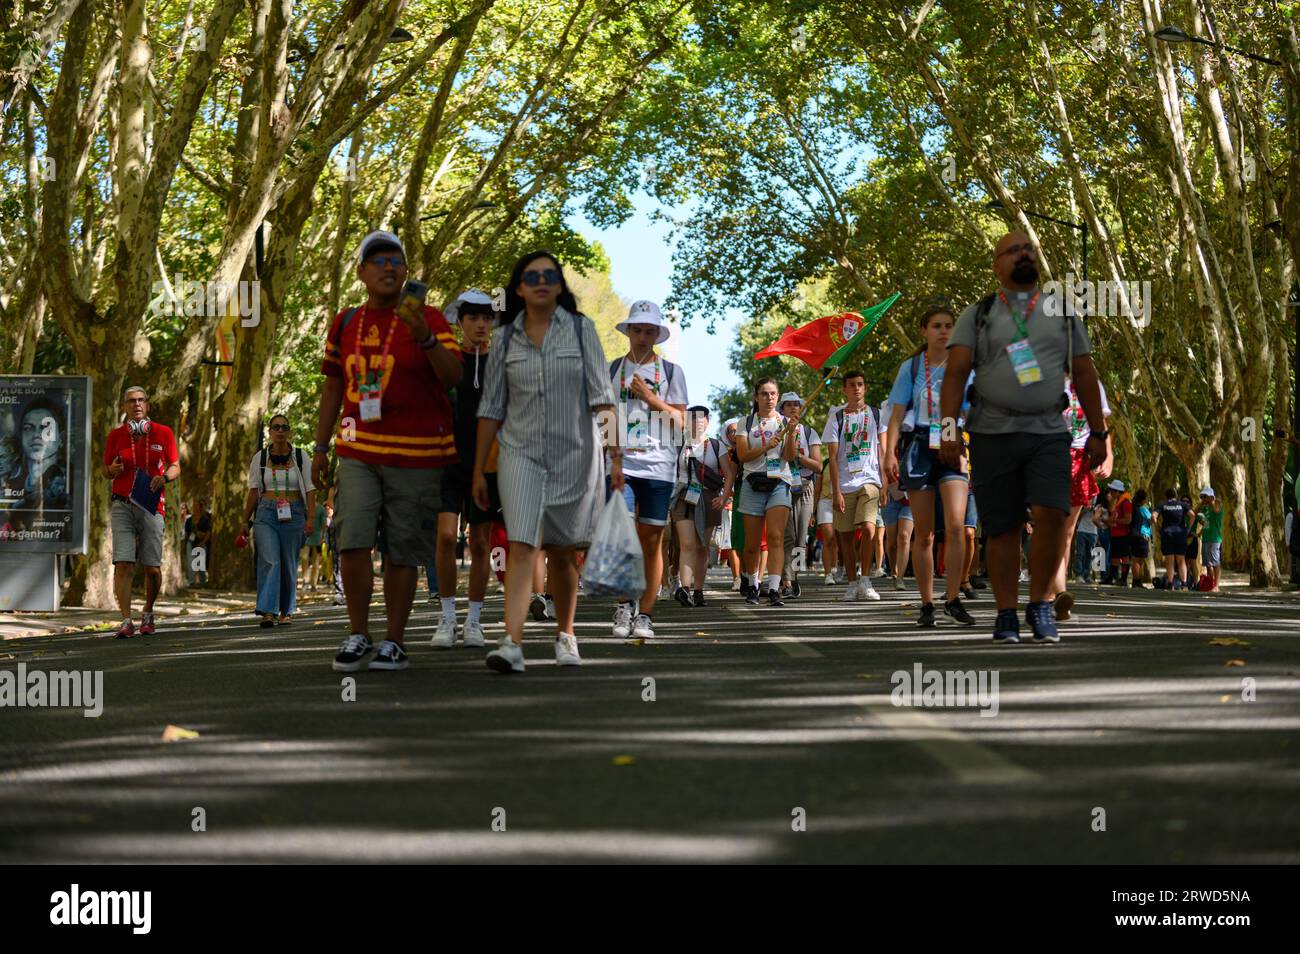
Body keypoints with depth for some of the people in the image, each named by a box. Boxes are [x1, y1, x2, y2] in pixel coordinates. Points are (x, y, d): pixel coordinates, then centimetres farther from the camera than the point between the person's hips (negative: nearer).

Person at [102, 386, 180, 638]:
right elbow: (106, 471, 16)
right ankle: (126, 621, -13)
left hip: (151, 505, 0)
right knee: (123, 563, -12)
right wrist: (113, 469, -8)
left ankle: (148, 613, 27)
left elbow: (175, 467, 11)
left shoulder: (163, 433, 5)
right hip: (122, 505, 0)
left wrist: (163, 477, -11)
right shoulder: (116, 435, 7)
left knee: (152, 567, 1)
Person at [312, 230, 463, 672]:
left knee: (403, 550, 2)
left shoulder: (428, 318, -2)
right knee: (352, 540, -9)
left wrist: (425, 338, -27)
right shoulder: (345, 323, 11)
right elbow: (333, 387, 17)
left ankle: (393, 641, 12)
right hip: (358, 452, 3)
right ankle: (358, 635, 7)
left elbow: (453, 378, -12)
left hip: (417, 454, -3)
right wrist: (321, 446, 15)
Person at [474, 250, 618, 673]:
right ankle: (512, 643, -21)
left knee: (562, 551, 10)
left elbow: (602, 396, -3)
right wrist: (478, 469, 7)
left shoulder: (580, 329, 1)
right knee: (522, 546, -14)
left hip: (575, 453, 0)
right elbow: (491, 408, 9)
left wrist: (615, 453, -11)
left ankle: (565, 635, 28)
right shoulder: (505, 339, 5)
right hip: (521, 453, 0)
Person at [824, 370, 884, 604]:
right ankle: (851, 583, 15)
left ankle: (864, 580, -9)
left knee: (869, 528, -19)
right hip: (844, 485, 0)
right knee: (846, 536, 4)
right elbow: (832, 457, 1)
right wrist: (836, 491, -6)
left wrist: (884, 484, 4)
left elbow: (882, 453, 12)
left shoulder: (876, 415, 9)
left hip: (869, 481, 0)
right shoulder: (836, 417, 4)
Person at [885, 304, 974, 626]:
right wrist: (890, 452, -10)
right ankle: (927, 605, 9)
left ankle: (953, 599, -10)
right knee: (924, 533, 3)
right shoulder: (911, 368, 8)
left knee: (956, 525, -17)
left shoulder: (963, 367, 9)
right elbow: (898, 414, 3)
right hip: (919, 446, 0)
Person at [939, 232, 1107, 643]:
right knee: (1002, 528, -1)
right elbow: (955, 373, -1)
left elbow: (1084, 375, 16)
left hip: (1049, 432, 1)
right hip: (993, 434, -1)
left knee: (1050, 514, -17)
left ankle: (1041, 605, -2)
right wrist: (949, 429, -12)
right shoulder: (977, 316, 8)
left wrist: (1097, 432, 11)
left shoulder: (1063, 313, 15)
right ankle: (1007, 615, 9)